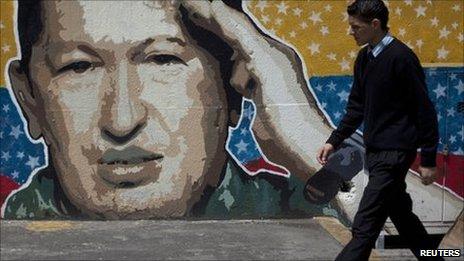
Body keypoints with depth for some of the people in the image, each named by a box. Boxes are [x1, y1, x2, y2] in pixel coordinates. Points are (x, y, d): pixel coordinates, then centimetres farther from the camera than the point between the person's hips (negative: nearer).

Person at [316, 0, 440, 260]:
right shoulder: (364, 58, 10)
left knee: (365, 226, -12)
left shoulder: (401, 58, -16)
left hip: (395, 153, -9)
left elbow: (424, 110, -14)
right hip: (375, 151, 9)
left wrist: (429, 160, -13)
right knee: (401, 214, 19)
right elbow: (357, 107, 20)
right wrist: (334, 141, 12)